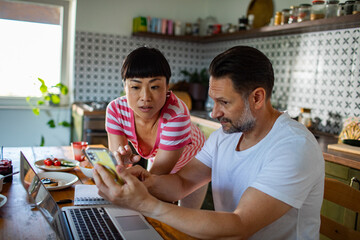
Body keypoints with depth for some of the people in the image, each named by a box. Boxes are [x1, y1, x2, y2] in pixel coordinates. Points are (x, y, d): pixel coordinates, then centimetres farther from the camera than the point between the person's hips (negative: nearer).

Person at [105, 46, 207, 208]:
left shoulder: (176, 114, -41)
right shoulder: (116, 110, -28)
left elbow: (158, 173, -37)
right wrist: (120, 160, -51)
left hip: (192, 164, -2)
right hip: (156, 160, 3)